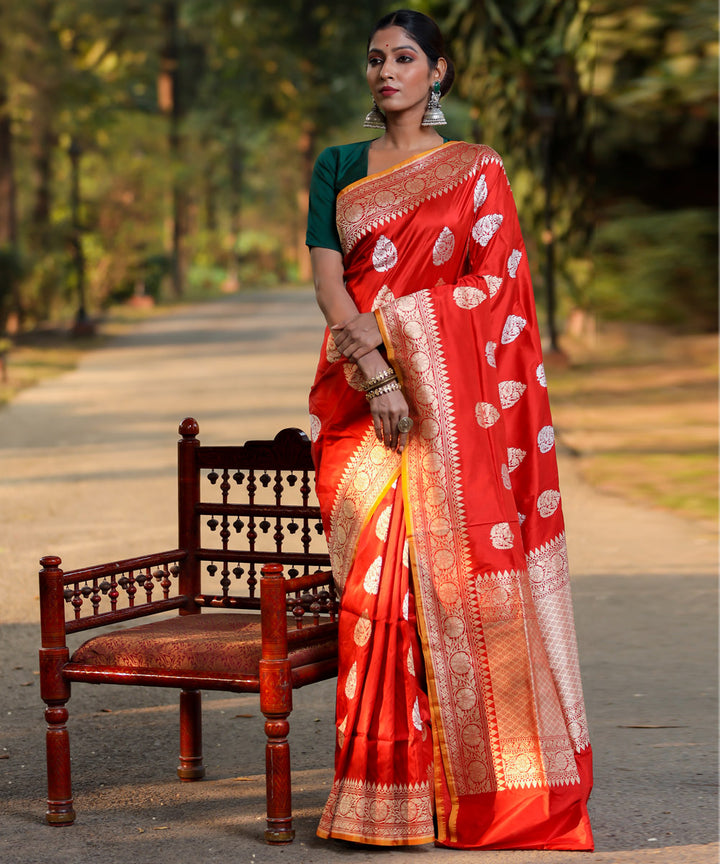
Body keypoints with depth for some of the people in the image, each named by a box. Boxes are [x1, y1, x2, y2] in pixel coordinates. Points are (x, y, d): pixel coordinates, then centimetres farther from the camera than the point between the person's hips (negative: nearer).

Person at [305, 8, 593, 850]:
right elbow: (327, 279, 1)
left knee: (457, 571, -7)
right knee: (375, 579, -4)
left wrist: (392, 333, -11)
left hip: (451, 398, -2)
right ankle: (387, 786, 0)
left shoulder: (476, 170, 8)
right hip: (359, 395, 2)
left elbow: (492, 289, -1)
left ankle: (476, 781, 1)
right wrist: (374, 370, -13)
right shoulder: (337, 168, 15)